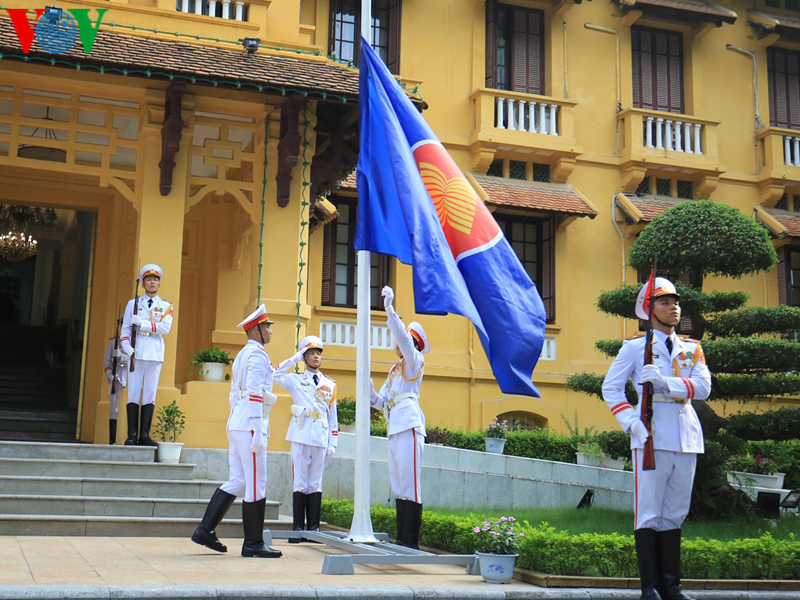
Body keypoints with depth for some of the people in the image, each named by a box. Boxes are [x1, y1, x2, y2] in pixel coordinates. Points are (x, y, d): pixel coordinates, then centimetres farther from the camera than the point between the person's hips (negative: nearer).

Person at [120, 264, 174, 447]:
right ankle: (132, 435, -3)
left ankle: (144, 435, 3)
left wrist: (142, 323, -14)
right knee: (133, 394, -4)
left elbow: (165, 328, -5)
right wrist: (126, 344, -8)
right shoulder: (133, 303, 13)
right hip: (136, 354, 0)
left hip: (155, 355, 0)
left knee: (150, 395, 0)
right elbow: (126, 327, 9)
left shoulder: (166, 306, 11)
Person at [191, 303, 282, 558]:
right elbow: (255, 394, -18)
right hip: (250, 425, -10)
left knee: (237, 481, 12)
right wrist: (258, 433, -21)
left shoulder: (242, 355, 20)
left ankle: (205, 530, 11)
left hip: (236, 425, 10)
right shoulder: (257, 354, -10)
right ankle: (253, 543, 1)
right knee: (256, 484, -4)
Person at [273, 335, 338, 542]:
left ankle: (314, 528, 6)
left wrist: (333, 443, 8)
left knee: (316, 482, 4)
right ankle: (298, 529, -1)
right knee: (300, 482, -3)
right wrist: (295, 358, -2)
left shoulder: (330, 384, 17)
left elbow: (333, 415, 15)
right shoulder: (295, 380, 11)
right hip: (301, 435, -2)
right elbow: (275, 375, -6)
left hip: (321, 437, 2)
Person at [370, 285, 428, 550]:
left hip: (409, 429, -9)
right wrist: (371, 394, 3)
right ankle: (401, 540, 13)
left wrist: (389, 308, -23)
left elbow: (404, 337, -17)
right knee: (398, 486, 9)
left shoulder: (414, 363, 1)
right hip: (394, 430, 9)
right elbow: (383, 401, 22)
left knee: (410, 485, -9)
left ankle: (411, 542, -9)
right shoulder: (394, 370, 22)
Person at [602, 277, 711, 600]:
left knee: (675, 513, 8)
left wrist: (665, 381, -16)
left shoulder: (692, 349, 16)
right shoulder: (635, 347, 6)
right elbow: (610, 388, 3)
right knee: (649, 513, -4)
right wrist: (631, 422, -12)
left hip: (686, 437, 4)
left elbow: (703, 387, 0)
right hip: (653, 437, -4)